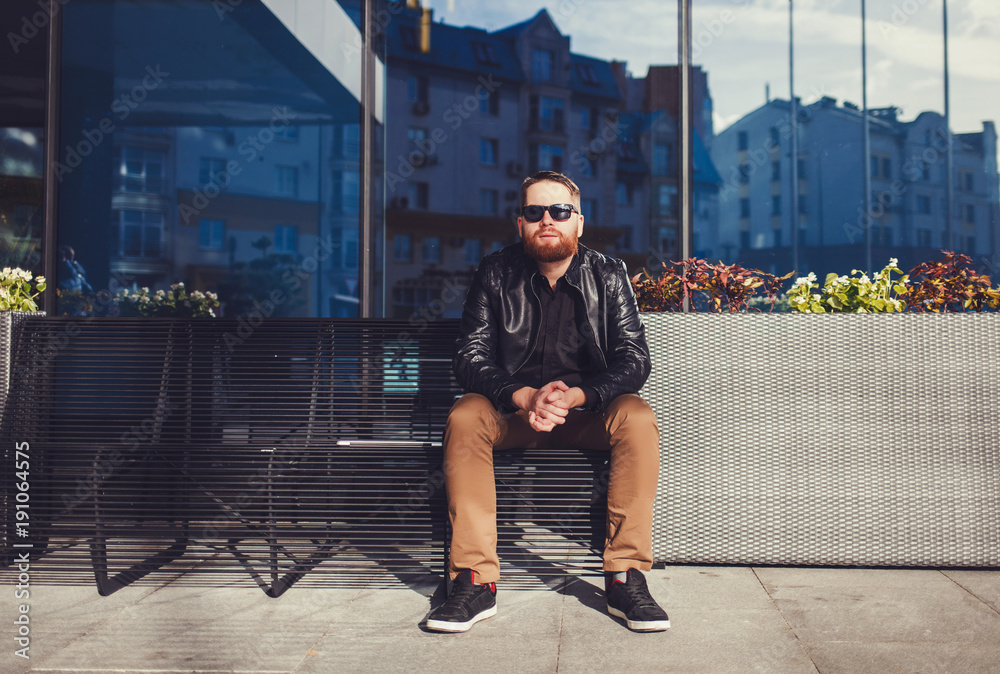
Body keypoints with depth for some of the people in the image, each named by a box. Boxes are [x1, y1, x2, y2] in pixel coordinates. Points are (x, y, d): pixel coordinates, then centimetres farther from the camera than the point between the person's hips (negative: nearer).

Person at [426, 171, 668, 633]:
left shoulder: (607, 274, -4)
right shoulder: (496, 273, -4)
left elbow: (634, 358, -11)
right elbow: (470, 358, -11)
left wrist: (575, 396, -30)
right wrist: (525, 397, -30)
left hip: (588, 409, 0)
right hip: (513, 407, 0)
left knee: (638, 420, -30)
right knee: (464, 418, -30)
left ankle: (626, 578, -21)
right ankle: (475, 583, -25)